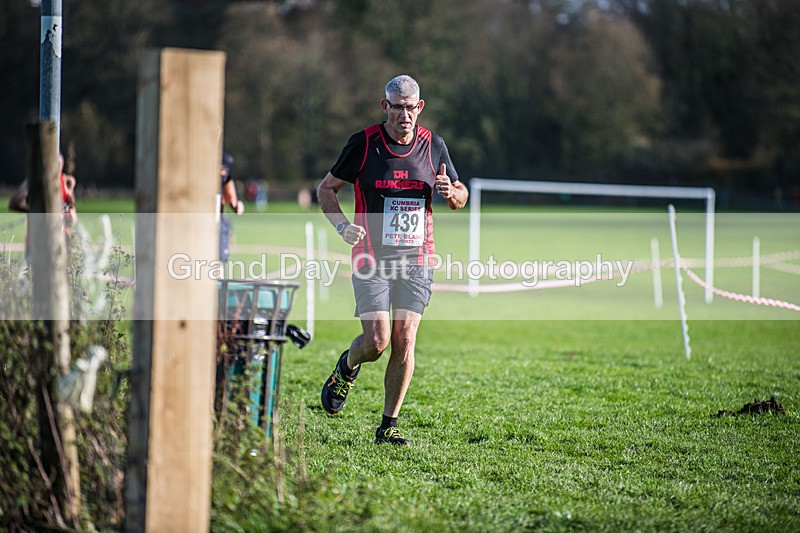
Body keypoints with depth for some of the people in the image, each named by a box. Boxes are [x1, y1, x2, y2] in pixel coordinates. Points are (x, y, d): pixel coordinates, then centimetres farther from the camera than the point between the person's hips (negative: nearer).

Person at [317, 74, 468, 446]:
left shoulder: (433, 146, 3)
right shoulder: (363, 143, -5)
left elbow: (460, 197, 15)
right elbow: (326, 188, 5)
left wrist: (451, 192, -10)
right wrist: (342, 225, -12)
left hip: (416, 260, 2)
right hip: (371, 258, -2)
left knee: (404, 341, -5)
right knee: (376, 340, -12)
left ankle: (389, 424, 8)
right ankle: (347, 367, 25)